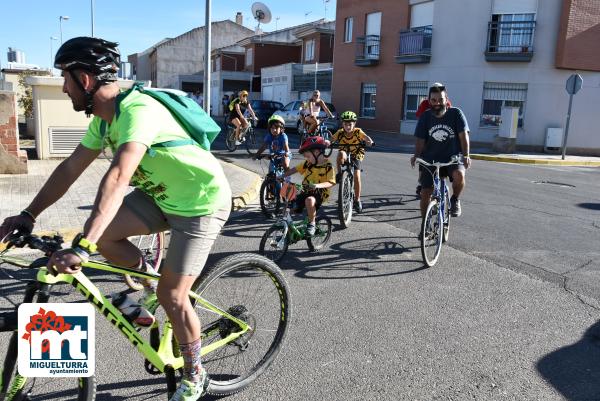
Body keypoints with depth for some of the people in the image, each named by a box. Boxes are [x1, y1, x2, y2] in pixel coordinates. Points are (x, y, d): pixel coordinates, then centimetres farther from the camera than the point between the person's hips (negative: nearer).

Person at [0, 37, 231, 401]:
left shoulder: (137, 111, -28)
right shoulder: (103, 117, 1)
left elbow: (118, 178, -41)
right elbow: (71, 168, 6)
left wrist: (82, 247, -47)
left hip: (202, 203, -8)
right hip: (162, 195, 8)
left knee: (172, 295, -5)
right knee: (101, 232, -8)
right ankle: (149, 286, 16)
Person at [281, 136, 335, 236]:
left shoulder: (328, 166, -11)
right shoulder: (308, 163, 5)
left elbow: (330, 183, -20)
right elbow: (295, 169, 9)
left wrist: (317, 185, -37)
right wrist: (282, 176, -5)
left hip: (319, 194, -6)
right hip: (306, 192, 6)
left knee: (309, 200, -37)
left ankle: (312, 224, -17)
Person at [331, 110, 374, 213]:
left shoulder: (358, 131, -18)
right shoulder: (340, 132, -15)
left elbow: (366, 137, -32)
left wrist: (369, 141, -55)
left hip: (356, 155, -1)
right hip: (345, 155, 1)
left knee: (357, 176, -15)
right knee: (341, 154, -36)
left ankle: (357, 200, 0)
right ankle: (339, 174, -17)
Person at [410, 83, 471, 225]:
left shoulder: (456, 113, -6)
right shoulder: (425, 117, -1)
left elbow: (463, 135, -12)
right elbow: (421, 141, -3)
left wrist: (466, 155, -26)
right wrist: (416, 156, -21)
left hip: (453, 157, -2)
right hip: (430, 159, 2)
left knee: (459, 175, -34)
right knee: (425, 193, -3)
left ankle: (455, 200, -3)